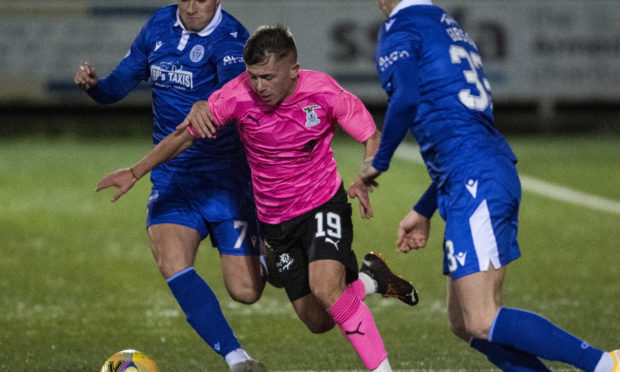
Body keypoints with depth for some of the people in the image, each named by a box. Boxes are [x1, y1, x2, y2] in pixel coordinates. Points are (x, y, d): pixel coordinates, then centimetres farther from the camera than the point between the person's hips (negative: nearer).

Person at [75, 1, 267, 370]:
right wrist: (93, 84, -11)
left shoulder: (231, 39, -15)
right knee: (172, 263, -22)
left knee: (245, 291, -5)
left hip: (226, 177, -4)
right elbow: (119, 85, 13)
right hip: (172, 177, 4)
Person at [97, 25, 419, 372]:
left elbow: (372, 136, -8)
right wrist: (136, 172, -3)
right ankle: (370, 279, 34)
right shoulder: (237, 95, -18)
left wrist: (364, 181, -26)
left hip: (323, 203, -3)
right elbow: (185, 135, -4)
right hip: (275, 219, 3)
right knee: (317, 321, 5)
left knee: (325, 285, -30)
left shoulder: (323, 91, -21)